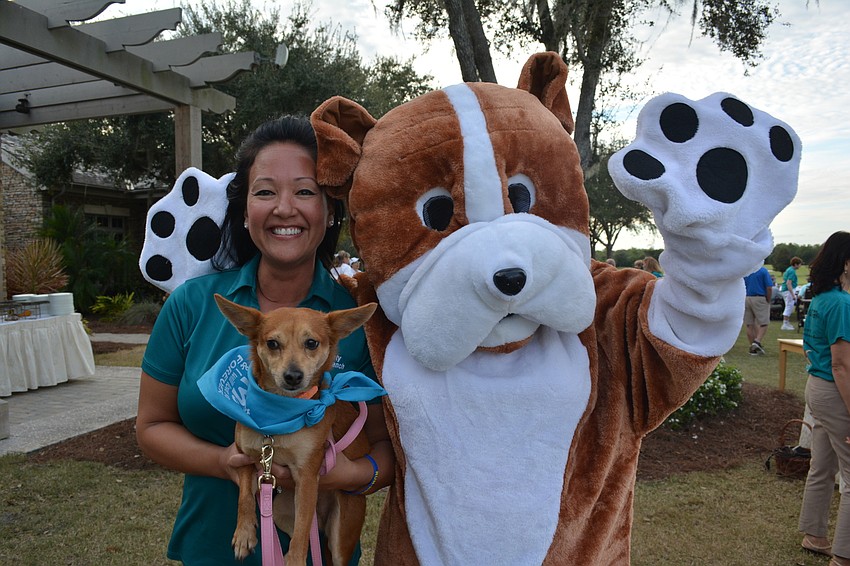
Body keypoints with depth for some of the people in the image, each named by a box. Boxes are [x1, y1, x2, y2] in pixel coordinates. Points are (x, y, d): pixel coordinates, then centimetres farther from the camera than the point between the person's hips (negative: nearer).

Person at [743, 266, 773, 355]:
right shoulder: (763, 270, -6)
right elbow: (769, 288, -10)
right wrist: (768, 301, 2)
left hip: (746, 299, 4)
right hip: (759, 299, -4)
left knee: (749, 325, 8)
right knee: (763, 323, 5)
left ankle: (752, 347, 13)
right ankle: (757, 341, -14)